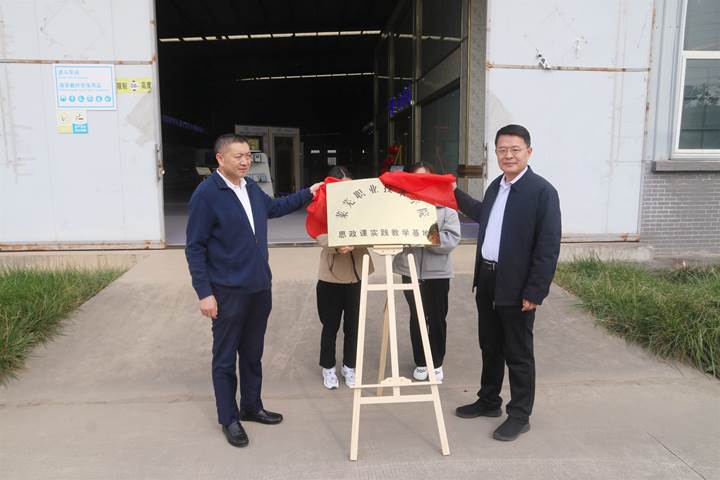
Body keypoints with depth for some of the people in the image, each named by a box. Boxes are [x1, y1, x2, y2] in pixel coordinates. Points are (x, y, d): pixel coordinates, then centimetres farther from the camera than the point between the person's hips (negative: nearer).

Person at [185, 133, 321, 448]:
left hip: (259, 288, 7)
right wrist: (204, 293, -16)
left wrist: (308, 194, 22)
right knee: (225, 358, 8)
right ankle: (229, 419, 23)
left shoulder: (251, 188, 5)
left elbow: (274, 207, 27)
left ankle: (252, 406, 35)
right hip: (227, 292, -7)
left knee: (253, 353, 18)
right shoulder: (206, 194, -14)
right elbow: (194, 248, -13)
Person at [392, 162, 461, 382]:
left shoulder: (445, 204, -2)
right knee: (416, 317, 12)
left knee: (437, 318, 9)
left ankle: (437, 362, 28)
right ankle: (420, 362, 29)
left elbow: (453, 239, -11)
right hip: (410, 270, 1)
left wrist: (437, 239, -27)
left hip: (437, 271, -1)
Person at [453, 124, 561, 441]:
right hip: (487, 280, 7)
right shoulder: (495, 186, 10)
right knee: (490, 347, 20)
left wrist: (535, 291, -19)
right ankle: (489, 401, 37)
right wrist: (455, 194, 31)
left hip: (516, 286, -7)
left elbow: (548, 247, -16)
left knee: (517, 354, 7)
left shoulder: (542, 191, -13)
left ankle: (519, 415, 23)